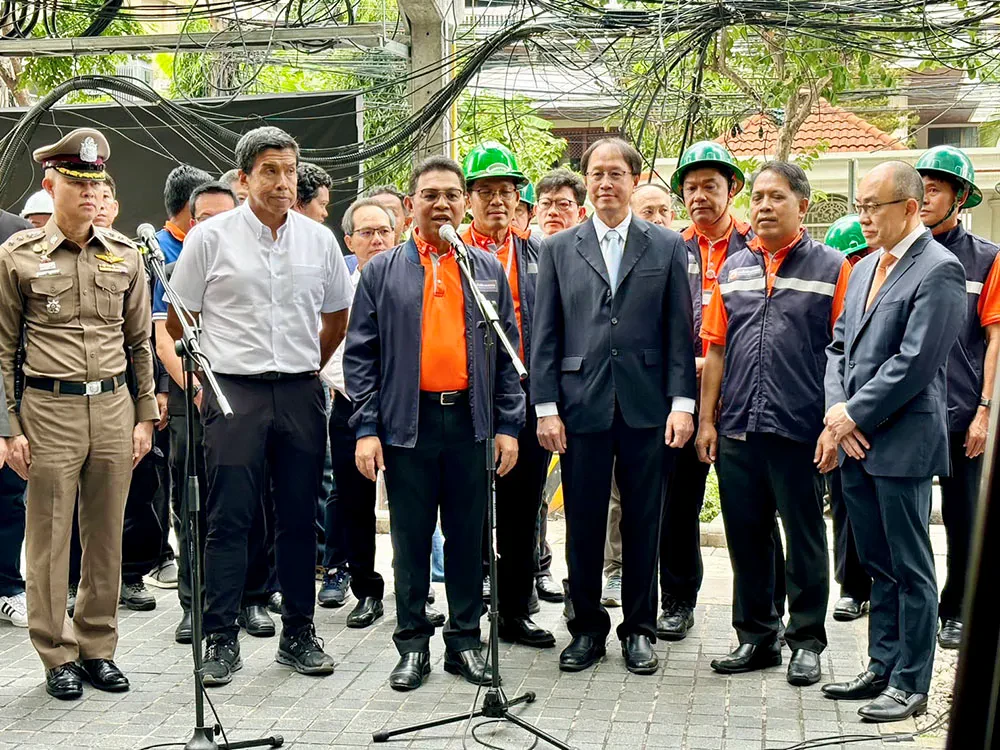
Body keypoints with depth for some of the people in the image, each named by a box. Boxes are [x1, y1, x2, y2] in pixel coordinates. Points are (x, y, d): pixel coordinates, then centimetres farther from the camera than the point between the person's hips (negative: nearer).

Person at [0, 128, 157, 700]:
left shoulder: (125, 255, 9)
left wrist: (145, 416, 9)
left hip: (114, 406, 3)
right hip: (49, 409, -3)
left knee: (107, 537, 8)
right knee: (50, 539, 2)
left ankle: (98, 647, 20)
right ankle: (58, 654, 14)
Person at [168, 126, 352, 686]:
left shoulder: (319, 239, 7)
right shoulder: (210, 238, -1)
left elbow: (337, 317, 19)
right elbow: (178, 321, 5)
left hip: (301, 393, 3)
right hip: (234, 390, -3)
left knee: (299, 518, 7)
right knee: (229, 519, -2)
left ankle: (299, 635, 17)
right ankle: (222, 640, 6)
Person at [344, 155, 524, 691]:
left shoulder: (488, 269, 10)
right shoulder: (382, 270, 4)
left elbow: (507, 354, 9)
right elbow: (361, 355, 2)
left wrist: (508, 425, 1)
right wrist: (366, 429, -6)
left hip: (471, 420, 2)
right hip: (407, 421, -1)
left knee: (468, 535, 8)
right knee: (411, 538, 5)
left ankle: (465, 639, 20)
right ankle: (413, 645, 16)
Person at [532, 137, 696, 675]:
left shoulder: (668, 247, 6)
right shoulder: (558, 249, 8)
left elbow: (680, 331, 3)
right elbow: (545, 334, 5)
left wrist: (682, 402, -5)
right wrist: (546, 406, -2)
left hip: (647, 408, 0)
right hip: (582, 406, 1)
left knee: (643, 524, 7)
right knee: (583, 525, 6)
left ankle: (639, 629, 20)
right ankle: (587, 627, 20)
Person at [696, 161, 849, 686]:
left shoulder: (832, 268, 0)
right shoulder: (732, 270, 12)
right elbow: (715, 349, 12)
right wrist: (706, 420, 7)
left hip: (801, 431, -4)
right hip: (737, 431, 4)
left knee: (805, 541, 6)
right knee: (746, 539, 11)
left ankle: (806, 642, 18)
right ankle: (755, 637, 24)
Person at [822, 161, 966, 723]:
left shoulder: (939, 270, -11)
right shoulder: (866, 267, 16)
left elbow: (914, 363, -18)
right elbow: (840, 345, 15)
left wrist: (855, 414, -13)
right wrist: (838, 410, -1)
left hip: (903, 442, -8)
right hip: (856, 444, 8)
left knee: (911, 569, 2)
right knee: (879, 566, 16)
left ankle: (911, 684, 11)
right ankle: (882, 668, 26)